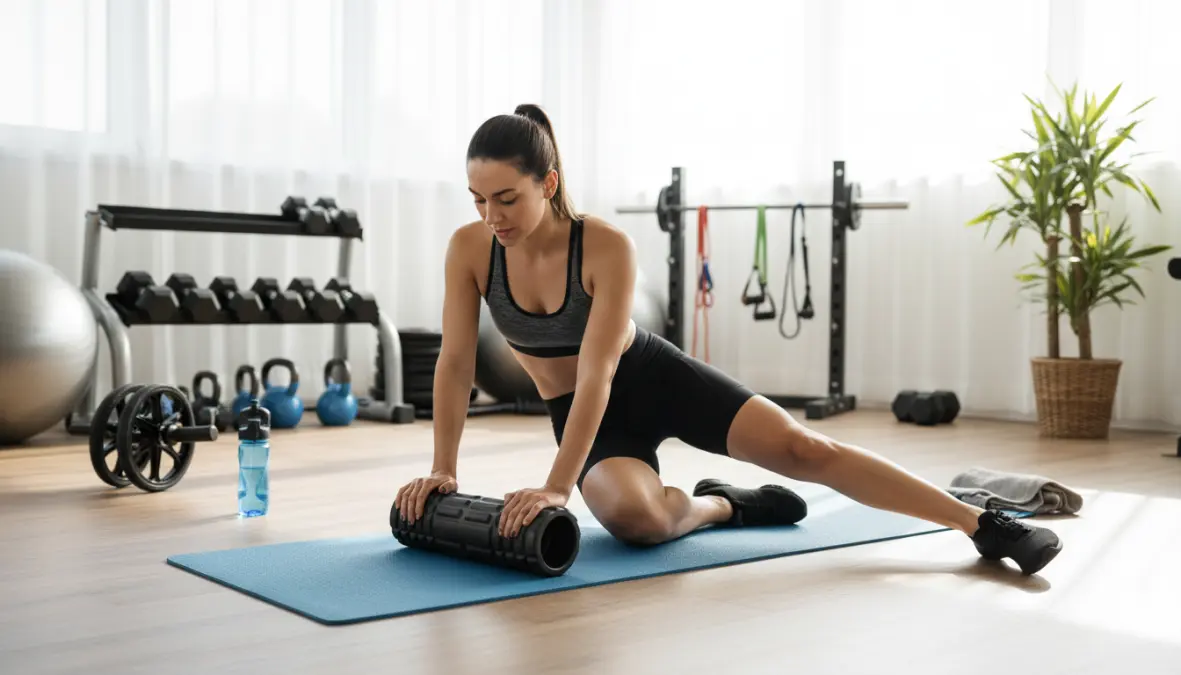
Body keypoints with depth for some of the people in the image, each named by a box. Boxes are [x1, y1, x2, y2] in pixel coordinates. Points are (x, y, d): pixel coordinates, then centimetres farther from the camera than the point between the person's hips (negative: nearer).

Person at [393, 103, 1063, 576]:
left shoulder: (608, 246, -28)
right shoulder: (469, 248, -17)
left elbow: (598, 372, -32)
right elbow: (456, 362, -13)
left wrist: (558, 485, -37)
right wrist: (443, 468, -16)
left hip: (656, 376, -2)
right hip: (586, 415, 2)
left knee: (803, 449, -14)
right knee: (633, 516, -31)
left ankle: (987, 526, -7)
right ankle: (722, 504, 5)